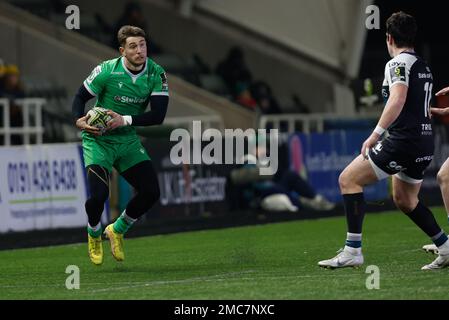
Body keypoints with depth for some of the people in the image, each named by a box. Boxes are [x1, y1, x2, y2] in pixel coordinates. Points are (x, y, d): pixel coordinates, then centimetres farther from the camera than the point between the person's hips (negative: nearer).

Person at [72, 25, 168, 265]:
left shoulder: (156, 74, -9)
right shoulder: (106, 71, -17)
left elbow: (158, 115, -14)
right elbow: (80, 97, -6)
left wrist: (125, 120, -27)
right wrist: (79, 120, -26)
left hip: (128, 139, 4)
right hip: (98, 139, -4)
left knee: (151, 192, -5)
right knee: (98, 194, -19)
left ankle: (117, 230, 21)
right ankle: (94, 234, 15)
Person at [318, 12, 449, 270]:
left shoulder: (399, 63, -9)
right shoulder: (424, 67, 17)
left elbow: (398, 99, -27)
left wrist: (376, 134, -30)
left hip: (402, 140, -9)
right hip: (425, 146, 9)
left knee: (348, 179, -5)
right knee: (405, 200, 26)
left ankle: (353, 251, -12)